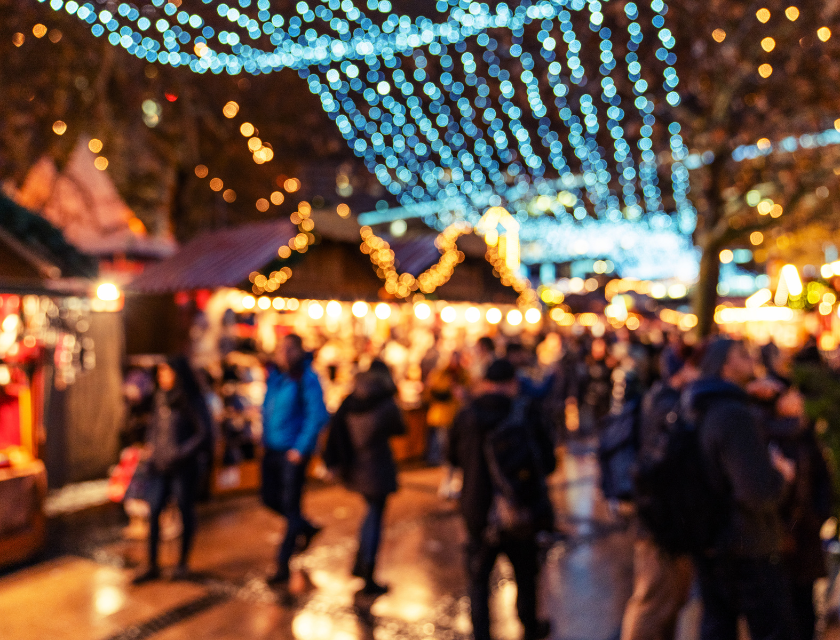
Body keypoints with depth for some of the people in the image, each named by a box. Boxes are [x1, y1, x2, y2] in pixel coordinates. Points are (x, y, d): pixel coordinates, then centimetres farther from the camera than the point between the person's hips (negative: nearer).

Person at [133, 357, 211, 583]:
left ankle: (183, 563, 24)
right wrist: (149, 445, 7)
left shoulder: (192, 401, -11)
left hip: (183, 467, -5)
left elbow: (203, 432, -11)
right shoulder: (159, 397, 7)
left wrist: (181, 453, -16)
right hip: (159, 465, 5)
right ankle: (152, 566, 13)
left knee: (185, 511, 8)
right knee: (153, 511, 2)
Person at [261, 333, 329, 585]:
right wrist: (266, 437, 15)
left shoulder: (306, 380, -15)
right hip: (272, 449, 7)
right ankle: (306, 528, 40)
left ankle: (283, 565, 12)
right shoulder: (274, 376, 6)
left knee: (290, 506, 1)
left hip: (294, 452, -7)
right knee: (270, 498, 15)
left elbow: (317, 416, -17)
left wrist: (301, 448, -18)